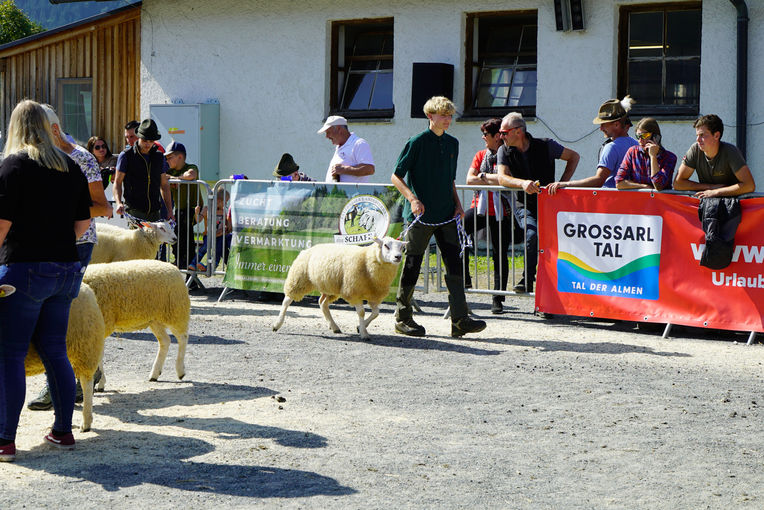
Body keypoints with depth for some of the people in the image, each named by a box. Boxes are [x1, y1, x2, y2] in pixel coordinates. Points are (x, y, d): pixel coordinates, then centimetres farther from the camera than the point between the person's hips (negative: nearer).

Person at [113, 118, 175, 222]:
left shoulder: (159, 156, 14)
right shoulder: (126, 156, 2)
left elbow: (164, 185, 19)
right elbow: (117, 182, 2)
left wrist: (169, 210, 13)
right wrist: (119, 203, -15)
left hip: (154, 212, 4)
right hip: (134, 211, -4)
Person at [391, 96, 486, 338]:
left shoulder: (452, 144, 12)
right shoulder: (417, 142, -6)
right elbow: (396, 176, -5)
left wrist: (457, 204, 8)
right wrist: (412, 199, -19)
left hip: (446, 215, 5)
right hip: (420, 215, -5)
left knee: (454, 263, -2)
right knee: (412, 264, 3)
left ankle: (460, 320, -3)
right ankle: (402, 318, 16)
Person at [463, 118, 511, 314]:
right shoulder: (481, 155, 14)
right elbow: (469, 179, 4)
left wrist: (483, 176, -6)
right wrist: (493, 179, -6)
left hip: (501, 210, -4)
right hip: (480, 207, 4)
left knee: (500, 254, 1)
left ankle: (498, 299, 9)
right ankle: (464, 276, -9)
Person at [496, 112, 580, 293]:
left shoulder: (545, 146, -5)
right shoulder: (504, 151, -1)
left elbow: (574, 157, 6)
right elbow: (502, 178, -15)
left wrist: (563, 183, -5)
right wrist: (523, 183, -34)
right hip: (524, 206, 0)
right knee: (533, 233, -28)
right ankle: (527, 280, -17)